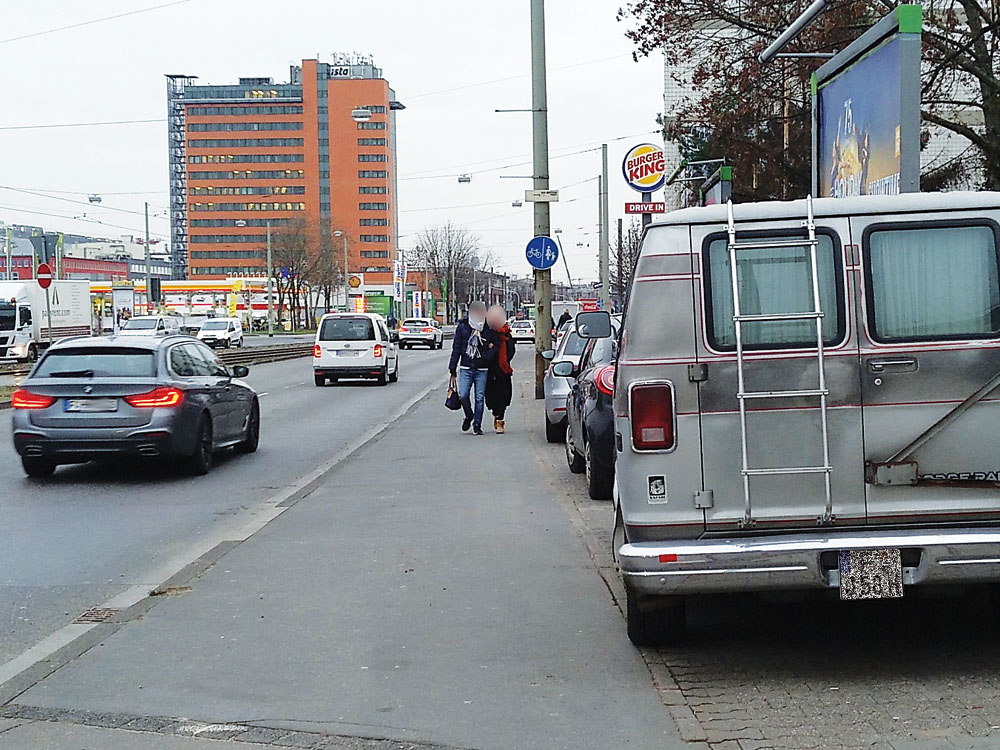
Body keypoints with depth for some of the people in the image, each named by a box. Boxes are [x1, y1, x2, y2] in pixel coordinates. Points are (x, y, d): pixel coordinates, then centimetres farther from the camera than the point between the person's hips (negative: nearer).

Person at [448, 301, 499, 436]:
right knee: (463, 395, -8)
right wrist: (453, 369, 4)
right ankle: (469, 416, 20)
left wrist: (486, 357, -15)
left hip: (482, 369, 0)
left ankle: (477, 425, 11)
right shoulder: (462, 327, 3)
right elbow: (456, 348, 6)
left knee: (480, 398, 1)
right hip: (465, 368, 0)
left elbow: (496, 345, 4)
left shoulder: (489, 328, 1)